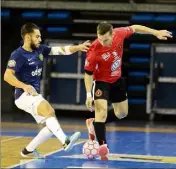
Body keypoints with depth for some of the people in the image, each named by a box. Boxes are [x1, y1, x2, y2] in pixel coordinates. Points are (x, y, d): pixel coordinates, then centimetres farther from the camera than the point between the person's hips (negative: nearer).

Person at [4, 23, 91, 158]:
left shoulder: (40, 50, 9)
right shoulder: (18, 55, -12)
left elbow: (61, 50, 8)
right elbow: (7, 76, -20)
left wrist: (78, 47, -5)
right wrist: (24, 86, -33)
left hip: (35, 95, 9)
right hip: (24, 95, -9)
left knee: (52, 124, 7)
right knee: (49, 110, -31)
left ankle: (28, 150, 18)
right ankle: (66, 141, -47)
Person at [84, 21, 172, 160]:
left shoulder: (119, 34, -24)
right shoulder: (94, 51, -33)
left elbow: (135, 28, -3)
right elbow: (88, 74, -21)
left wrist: (156, 32, 1)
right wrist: (89, 94, -25)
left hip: (117, 80, 6)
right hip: (101, 81, -6)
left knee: (122, 114, 15)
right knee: (102, 111, -22)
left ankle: (94, 124, 34)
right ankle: (102, 146, -17)